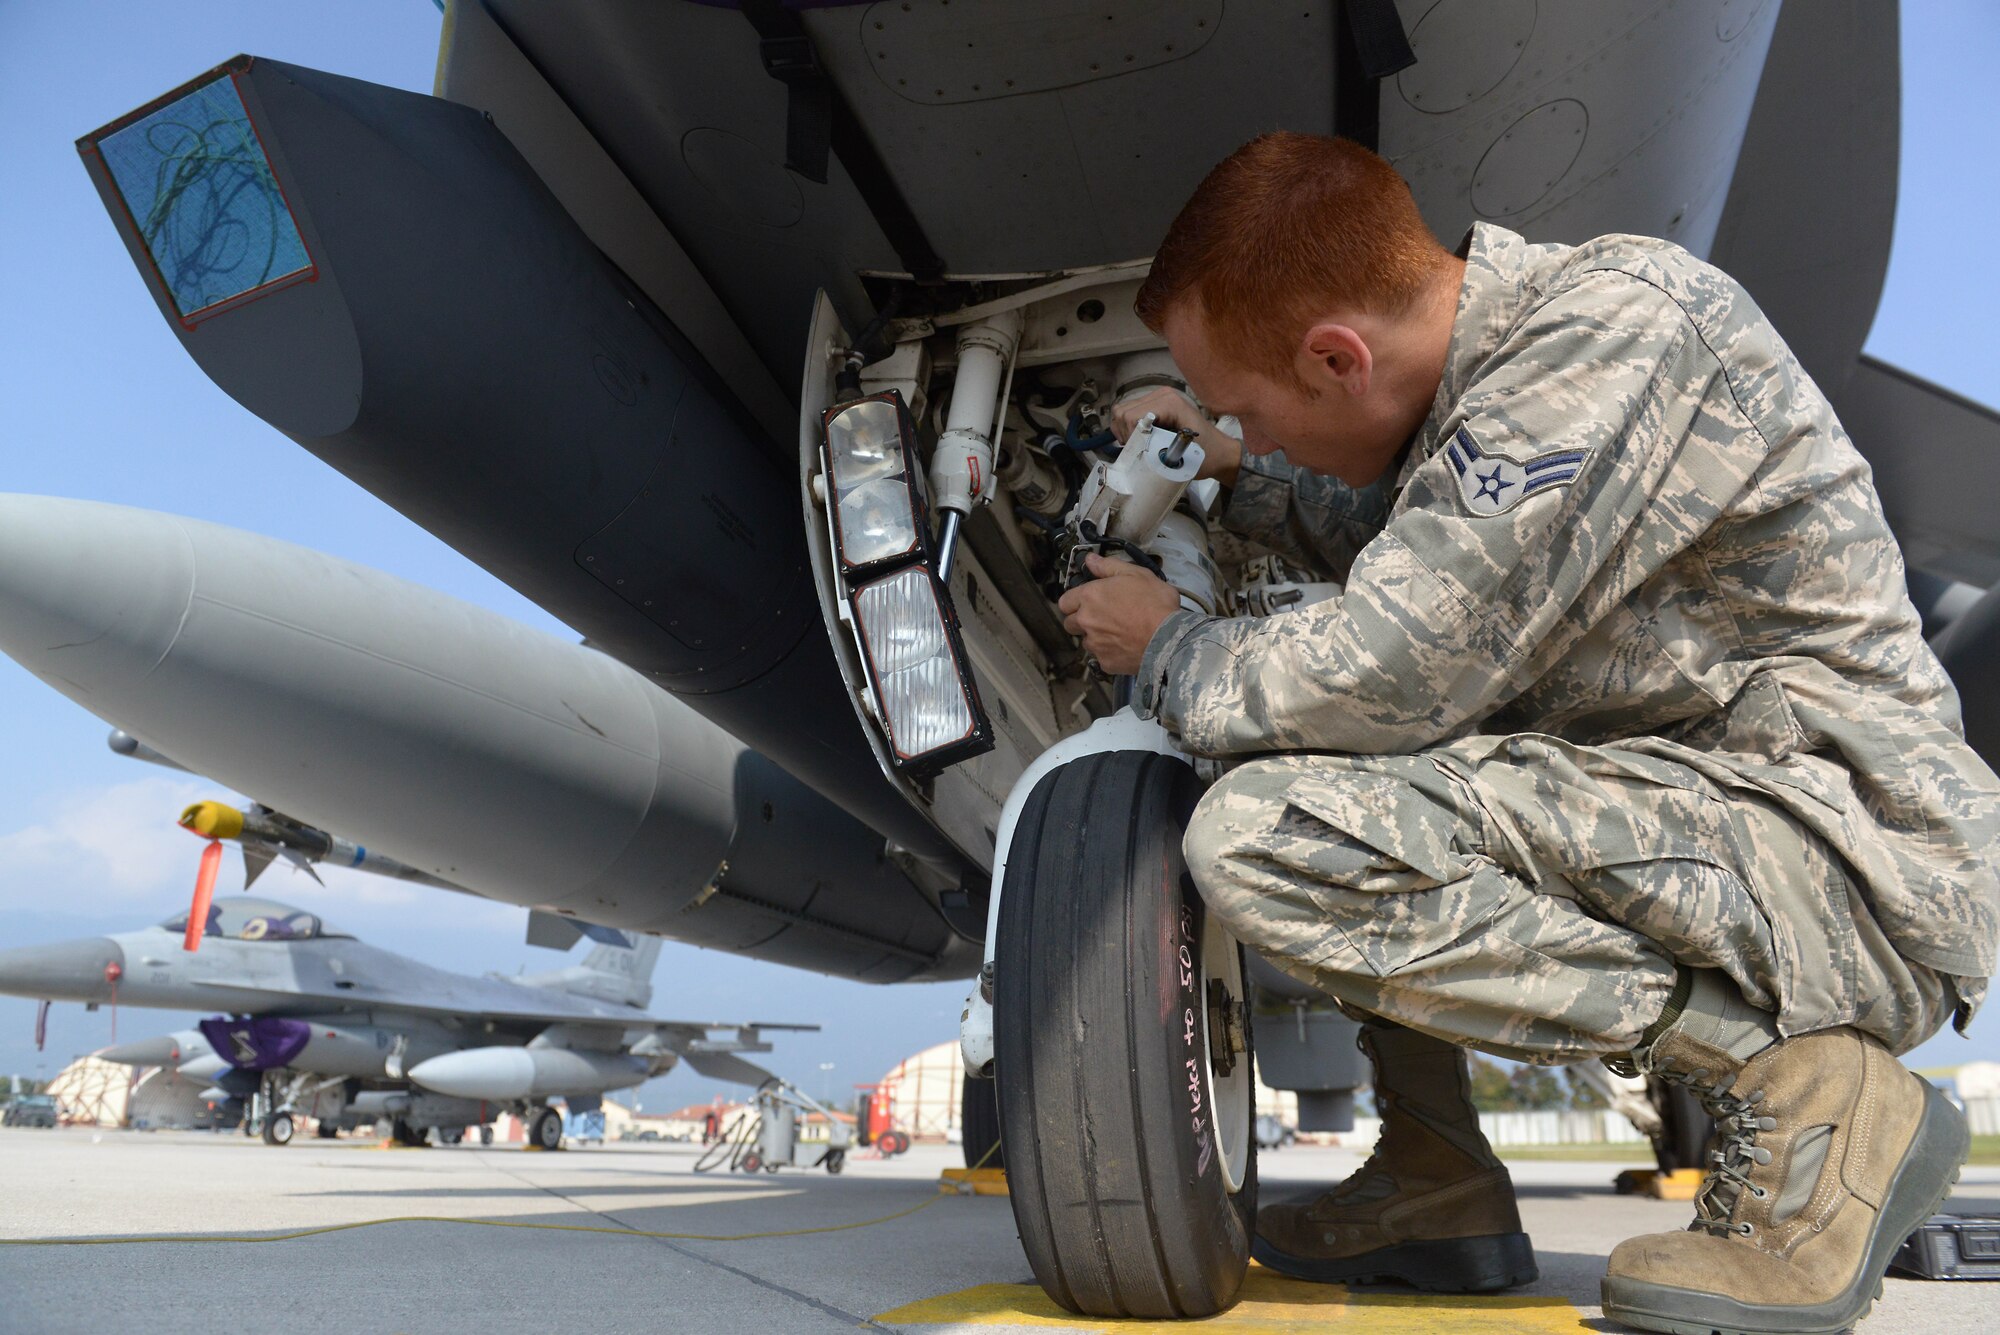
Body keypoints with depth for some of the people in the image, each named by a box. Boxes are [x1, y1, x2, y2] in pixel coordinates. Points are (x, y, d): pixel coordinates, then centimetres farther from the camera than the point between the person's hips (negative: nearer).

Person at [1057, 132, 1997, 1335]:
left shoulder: (1621, 326, -19)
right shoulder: (1499, 352, 9)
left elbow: (1384, 678, -24)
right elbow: (1420, 564, 30)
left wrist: (1165, 647, -5)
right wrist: (1248, 480, 20)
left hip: (1849, 847, -10)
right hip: (1690, 818, 10)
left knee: (1264, 831, -24)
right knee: (1278, 758, 16)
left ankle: (1808, 1091, -12)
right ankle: (1439, 1188, 14)